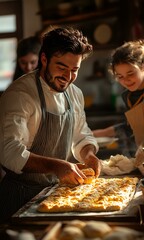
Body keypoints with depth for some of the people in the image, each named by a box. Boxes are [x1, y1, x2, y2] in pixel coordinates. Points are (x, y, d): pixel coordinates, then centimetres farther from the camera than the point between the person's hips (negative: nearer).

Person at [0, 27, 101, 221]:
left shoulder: (75, 94, 3)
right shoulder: (19, 94, -21)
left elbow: (82, 137, 13)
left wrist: (88, 154, -8)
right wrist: (55, 166, -39)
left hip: (57, 189, 7)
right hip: (22, 195, -6)